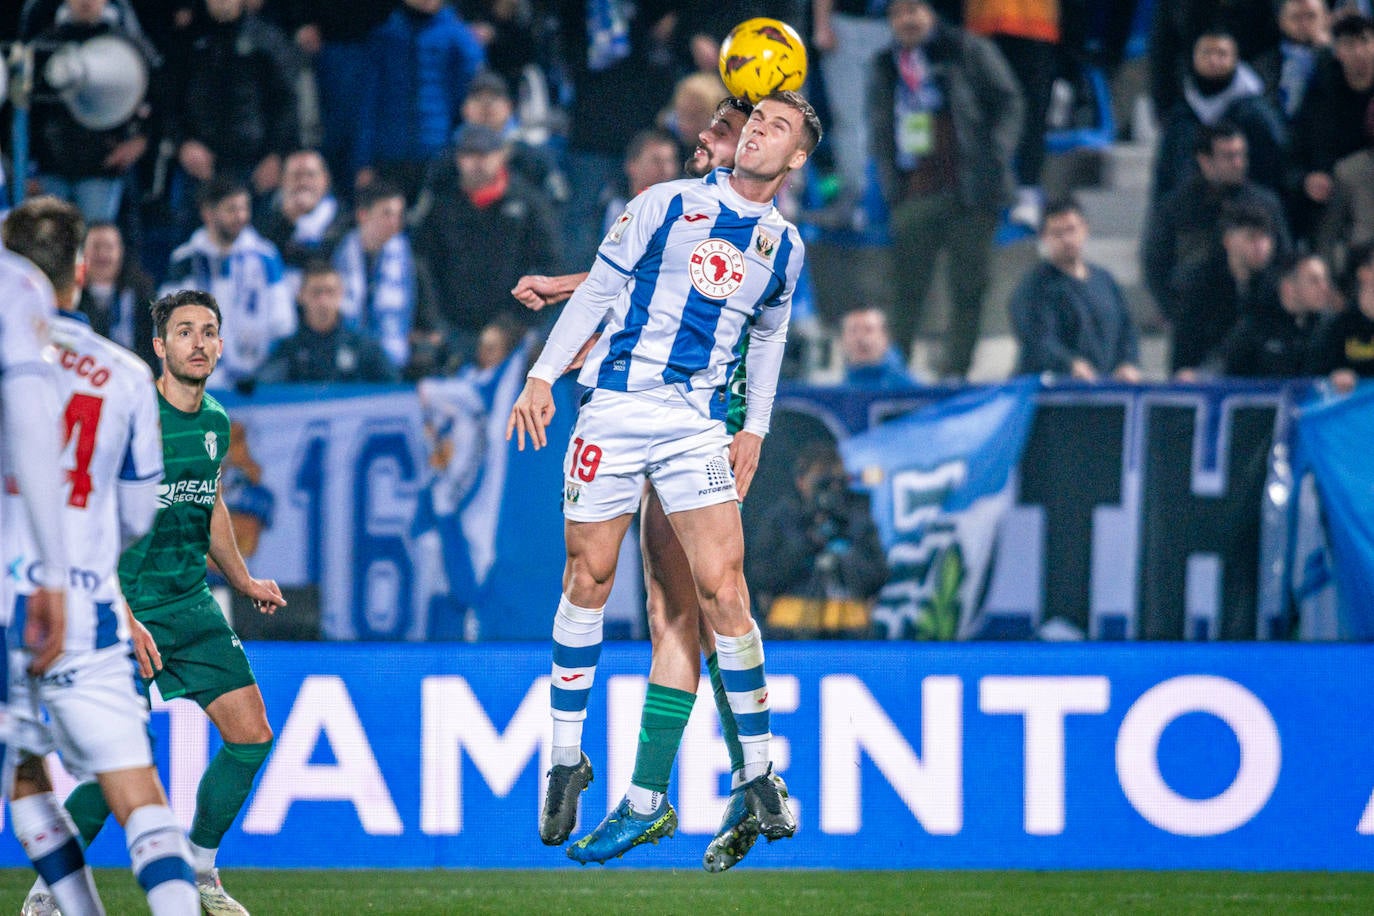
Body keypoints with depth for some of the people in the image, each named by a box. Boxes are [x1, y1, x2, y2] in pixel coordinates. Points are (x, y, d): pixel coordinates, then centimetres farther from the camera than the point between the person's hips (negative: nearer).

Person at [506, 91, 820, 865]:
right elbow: (600, 288, 5)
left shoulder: (785, 244, 11)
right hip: (618, 405, -1)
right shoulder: (668, 203, 2)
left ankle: (758, 773, -2)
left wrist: (755, 430, 17)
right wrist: (543, 375, 0)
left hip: (700, 424, 1)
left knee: (721, 587, -10)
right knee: (589, 577, 1)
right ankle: (567, 762, 14)